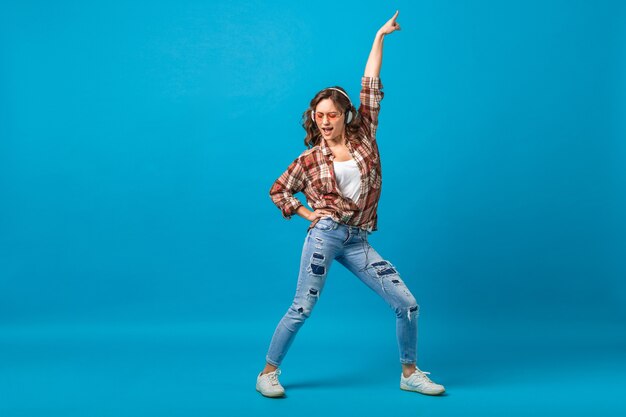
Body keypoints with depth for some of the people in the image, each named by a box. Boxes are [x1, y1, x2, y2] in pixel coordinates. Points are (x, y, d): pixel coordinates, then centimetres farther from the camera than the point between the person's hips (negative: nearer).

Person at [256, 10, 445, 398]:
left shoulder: (364, 139, 7)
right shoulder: (309, 159, 4)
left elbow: (371, 87, 8)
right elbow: (278, 190, 16)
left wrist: (379, 38, 11)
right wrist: (307, 213, 2)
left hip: (358, 242, 3)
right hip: (325, 235, -3)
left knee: (407, 304, 0)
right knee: (301, 309, -4)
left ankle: (410, 373, 17)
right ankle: (268, 373, 11)